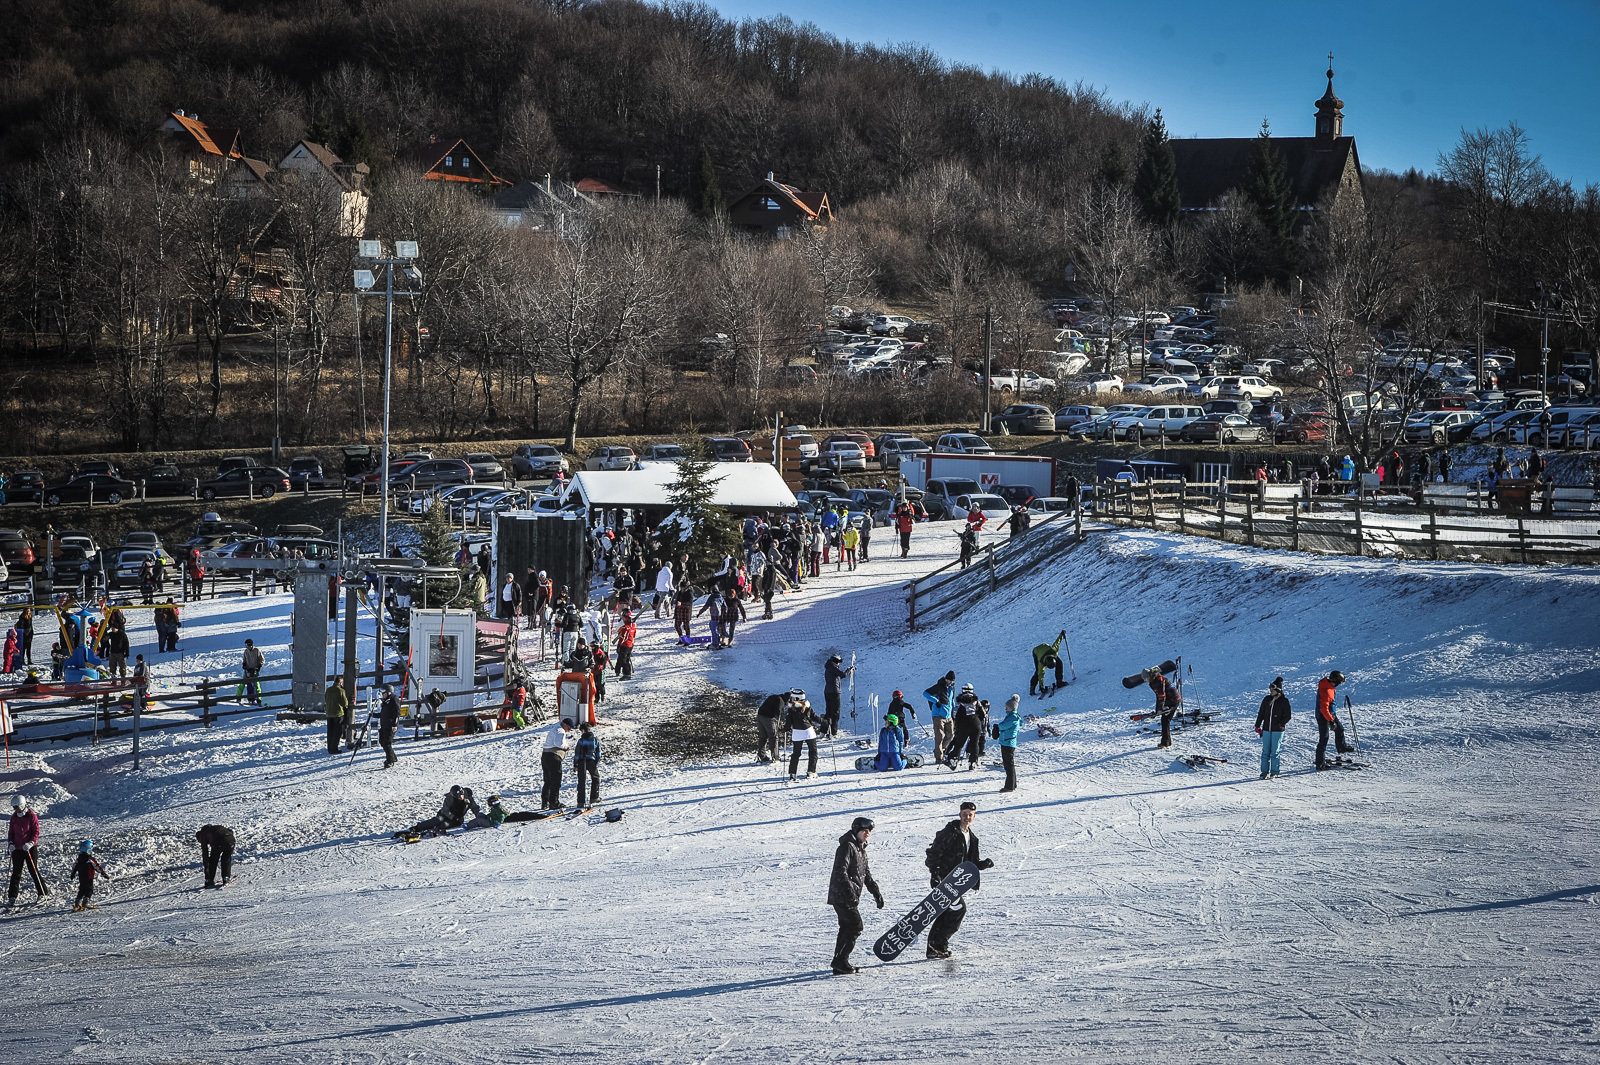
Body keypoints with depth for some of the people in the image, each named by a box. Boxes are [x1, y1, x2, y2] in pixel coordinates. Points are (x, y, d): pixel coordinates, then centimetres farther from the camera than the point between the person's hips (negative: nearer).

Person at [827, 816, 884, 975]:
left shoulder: (860, 848, 18)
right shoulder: (847, 847, -13)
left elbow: (866, 873, 27)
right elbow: (840, 871, -23)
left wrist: (876, 892, 23)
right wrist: (850, 891, -30)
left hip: (851, 897, 10)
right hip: (842, 896, -10)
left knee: (847, 928, 10)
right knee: (855, 926, -13)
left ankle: (840, 964, 15)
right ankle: (840, 962, -11)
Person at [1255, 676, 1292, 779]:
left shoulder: (1284, 701, -3)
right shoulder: (1267, 700, 8)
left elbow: (1288, 716, -1)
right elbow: (1261, 713, 15)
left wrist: (1281, 724, -13)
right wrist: (1257, 726, 8)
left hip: (1277, 731, -4)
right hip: (1266, 729, 4)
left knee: (1274, 752, -1)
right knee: (1265, 752, 3)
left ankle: (1274, 772, 7)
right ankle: (1264, 772, 8)